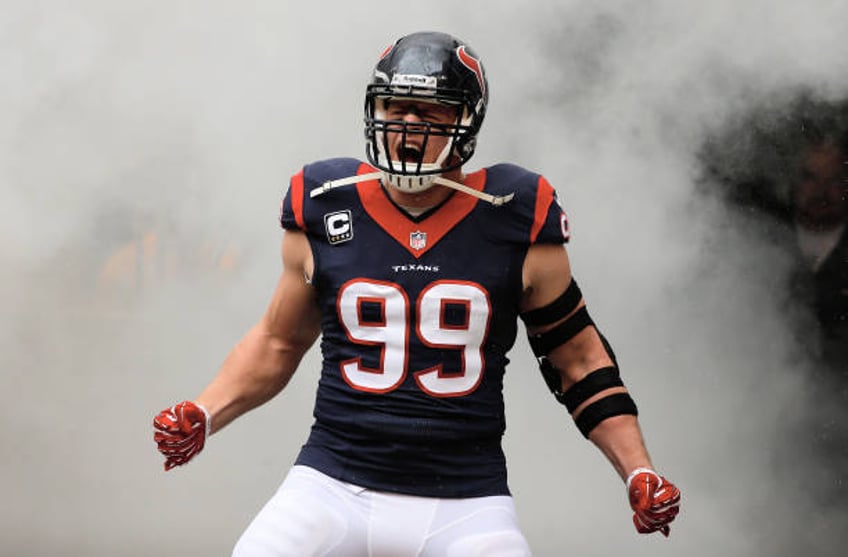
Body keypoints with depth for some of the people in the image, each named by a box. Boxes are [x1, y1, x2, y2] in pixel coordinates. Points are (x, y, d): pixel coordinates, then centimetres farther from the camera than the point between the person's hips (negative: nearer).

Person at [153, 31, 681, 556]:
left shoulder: (514, 224, 1)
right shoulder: (324, 212, 5)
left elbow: (577, 355, 11)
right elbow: (278, 342, 19)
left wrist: (639, 471, 3)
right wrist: (202, 415, 5)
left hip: (465, 508, -1)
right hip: (336, 489, 1)